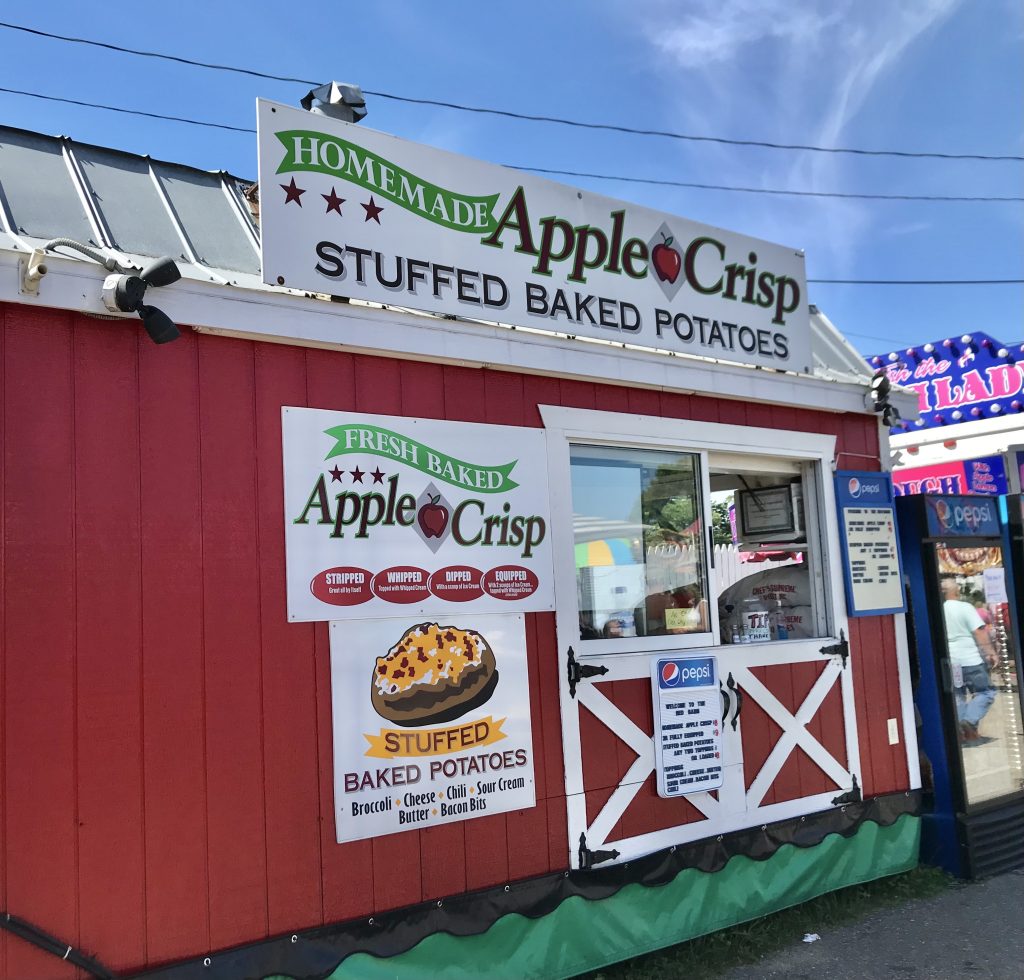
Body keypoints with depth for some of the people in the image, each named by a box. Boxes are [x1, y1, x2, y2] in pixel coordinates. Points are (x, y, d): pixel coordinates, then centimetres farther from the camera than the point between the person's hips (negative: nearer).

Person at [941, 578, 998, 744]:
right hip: (970, 660, -5)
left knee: (957, 697, 14)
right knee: (985, 692, 7)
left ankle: (961, 733, 11)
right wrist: (990, 652, -10)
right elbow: (980, 632, -15)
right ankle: (970, 721, -11)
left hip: (949, 662, 5)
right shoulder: (965, 607, -9)